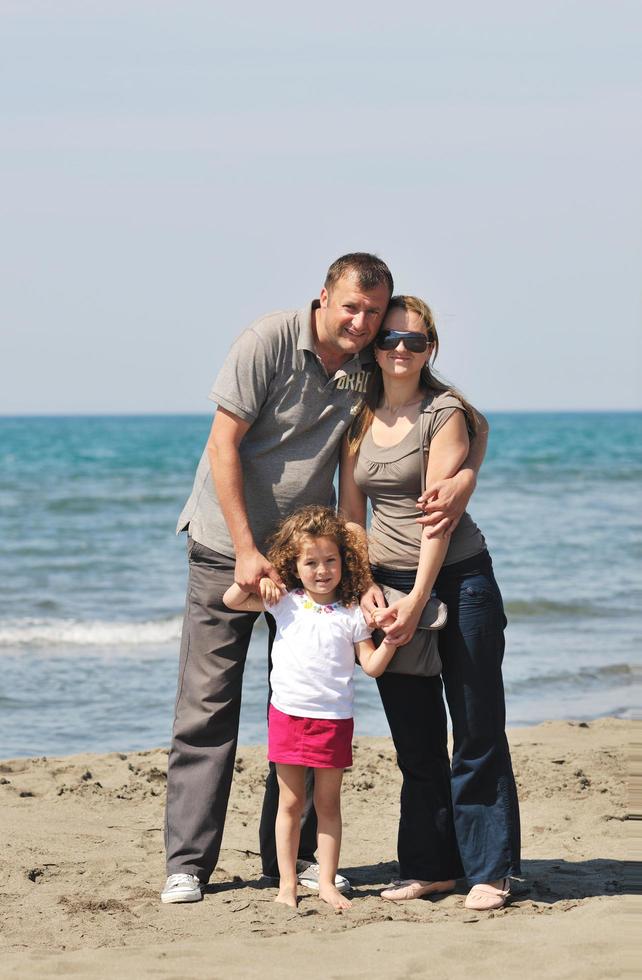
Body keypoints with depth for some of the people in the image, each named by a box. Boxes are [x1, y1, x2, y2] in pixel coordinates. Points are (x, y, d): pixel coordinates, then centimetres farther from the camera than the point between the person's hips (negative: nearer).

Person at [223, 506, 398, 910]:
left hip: (334, 719, -1)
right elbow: (231, 601, 4)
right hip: (288, 714, 1)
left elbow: (372, 666, -1)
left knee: (328, 803, 6)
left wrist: (390, 639, -18)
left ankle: (327, 883, 11)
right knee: (291, 803, 6)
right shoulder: (285, 603, 3)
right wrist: (254, 580, -13)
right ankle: (287, 884, 11)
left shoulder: (351, 614, 0)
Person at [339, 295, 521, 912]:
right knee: (414, 738, 9)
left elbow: (440, 514, -14)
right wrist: (363, 587, -6)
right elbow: (349, 511, 7)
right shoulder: (360, 417, 7)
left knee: (476, 734, -1)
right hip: (387, 583, 5)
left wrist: (417, 602, -18)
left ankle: (489, 870, 4)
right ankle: (430, 866, 18)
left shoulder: (444, 413, -10)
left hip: (457, 579, -5)